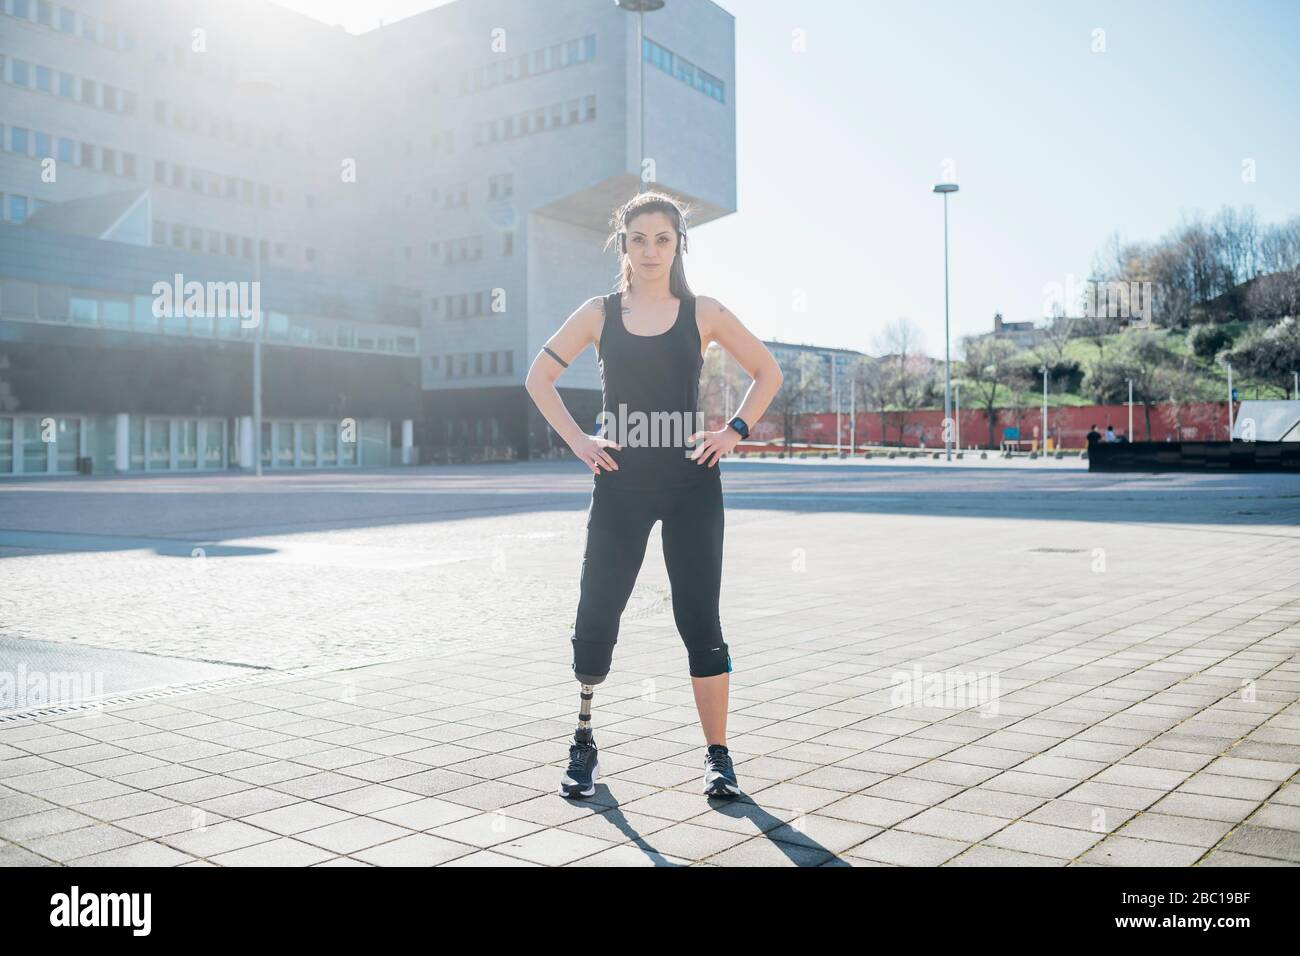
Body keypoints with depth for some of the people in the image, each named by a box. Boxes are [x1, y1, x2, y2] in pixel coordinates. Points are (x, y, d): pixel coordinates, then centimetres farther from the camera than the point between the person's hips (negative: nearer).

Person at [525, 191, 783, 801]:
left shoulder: (703, 313, 4)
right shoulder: (600, 314, 5)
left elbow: (767, 372, 11)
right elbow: (539, 376, 9)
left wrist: (735, 431, -1)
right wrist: (577, 441, -1)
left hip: (691, 484, 0)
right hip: (620, 484, 1)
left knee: (699, 623, 1)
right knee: (595, 623, 1)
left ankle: (718, 757, 12)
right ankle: (583, 744, 22)